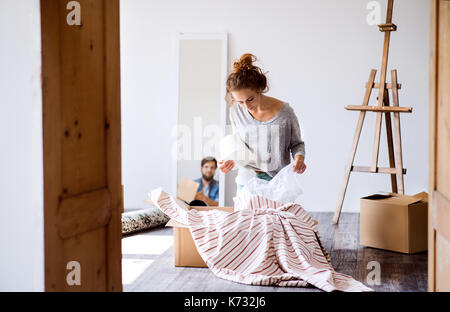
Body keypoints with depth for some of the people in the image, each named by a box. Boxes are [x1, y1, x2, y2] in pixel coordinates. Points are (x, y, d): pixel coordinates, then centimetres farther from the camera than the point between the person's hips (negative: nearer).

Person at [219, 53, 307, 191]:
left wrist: (299, 157, -13)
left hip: (277, 181, -2)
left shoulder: (284, 111, -7)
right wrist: (231, 162, -4)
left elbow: (297, 143, 7)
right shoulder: (236, 111, 1)